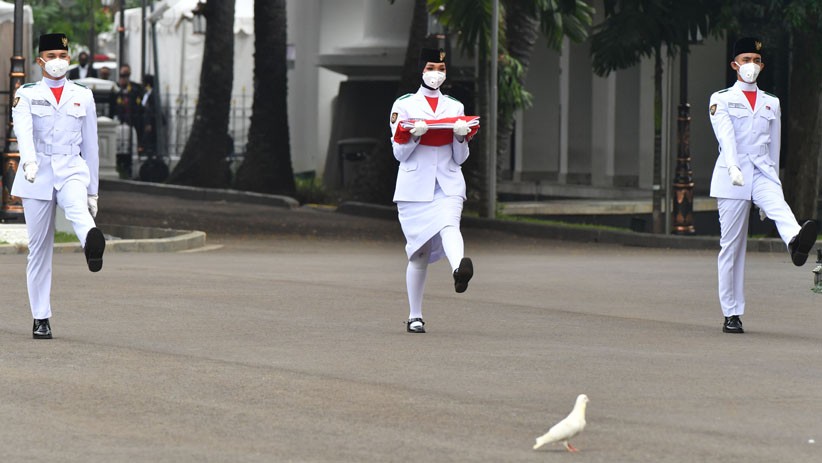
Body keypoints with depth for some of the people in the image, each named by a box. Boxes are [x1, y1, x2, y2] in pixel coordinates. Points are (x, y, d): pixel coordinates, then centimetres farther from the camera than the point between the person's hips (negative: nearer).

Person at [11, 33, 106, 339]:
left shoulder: (83, 96, 11)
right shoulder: (26, 95, 4)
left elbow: (90, 145, 14)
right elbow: (23, 129, -17)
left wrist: (92, 191, 13)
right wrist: (28, 159, -38)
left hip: (71, 170, 0)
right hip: (37, 175, 0)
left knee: (77, 208, -36)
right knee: (39, 248, 1)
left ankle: (93, 244, -69)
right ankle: (41, 319, 8)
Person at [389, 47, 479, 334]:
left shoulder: (455, 107, 13)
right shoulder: (404, 105, 6)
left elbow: (460, 158, 13)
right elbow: (399, 153, 2)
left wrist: (461, 136, -7)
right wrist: (415, 134, -15)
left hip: (448, 184, 1)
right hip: (415, 188, -1)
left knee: (449, 225, -30)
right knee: (419, 251, 1)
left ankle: (459, 269, -61)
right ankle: (414, 317, 12)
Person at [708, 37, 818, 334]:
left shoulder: (771, 103, 17)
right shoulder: (721, 100, 6)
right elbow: (725, 136, -13)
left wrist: (772, 184, 20)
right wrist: (732, 167, -31)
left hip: (763, 172, 2)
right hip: (732, 176, -2)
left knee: (779, 207, -33)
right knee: (732, 246, -2)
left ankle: (796, 242, -67)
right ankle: (731, 314, 2)